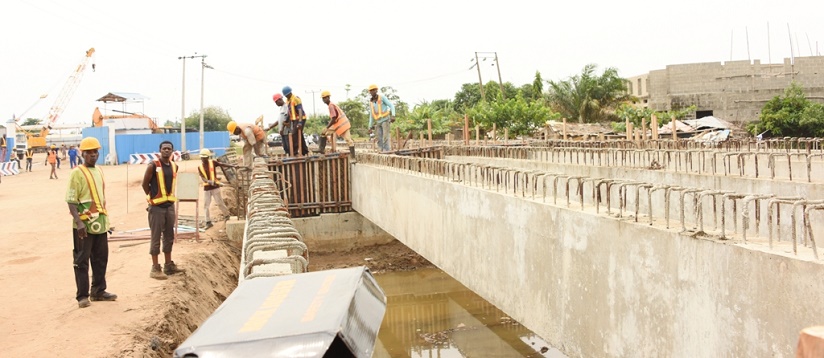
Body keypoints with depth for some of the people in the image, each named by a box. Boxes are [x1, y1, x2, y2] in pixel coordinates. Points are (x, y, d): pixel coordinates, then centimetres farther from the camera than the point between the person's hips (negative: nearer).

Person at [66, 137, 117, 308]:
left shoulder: (99, 171, 12)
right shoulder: (77, 173, -11)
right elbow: (71, 201, -16)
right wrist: (78, 222, -25)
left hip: (100, 223, 7)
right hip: (84, 224, -7)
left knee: (101, 258, 13)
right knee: (82, 260, 2)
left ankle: (98, 291, 25)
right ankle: (82, 296, 10)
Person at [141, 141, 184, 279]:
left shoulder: (174, 166, 8)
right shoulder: (153, 165, -11)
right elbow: (145, 184, -7)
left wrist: (169, 197, 14)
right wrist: (153, 198, -2)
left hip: (170, 205, 7)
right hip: (157, 206, -7)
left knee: (169, 236, 12)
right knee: (156, 237, -3)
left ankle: (168, 265, 22)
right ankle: (155, 268, 2)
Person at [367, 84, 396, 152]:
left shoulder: (382, 98, -9)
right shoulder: (371, 102, 8)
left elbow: (391, 106, -13)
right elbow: (371, 115, 13)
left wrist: (393, 116, -30)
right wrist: (370, 127, 9)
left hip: (385, 120, -6)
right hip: (378, 122, 6)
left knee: (385, 137, -17)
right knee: (380, 140, 0)